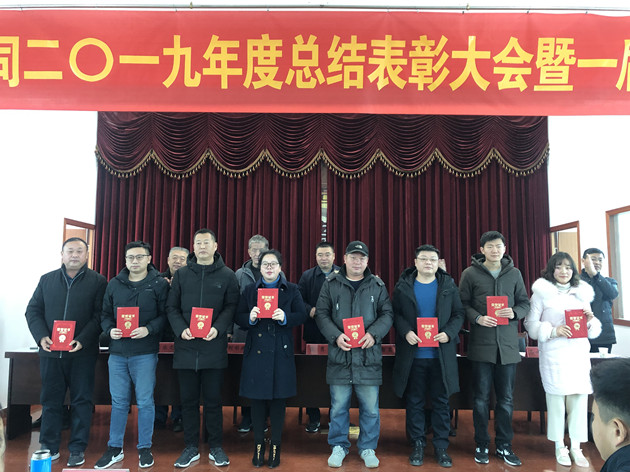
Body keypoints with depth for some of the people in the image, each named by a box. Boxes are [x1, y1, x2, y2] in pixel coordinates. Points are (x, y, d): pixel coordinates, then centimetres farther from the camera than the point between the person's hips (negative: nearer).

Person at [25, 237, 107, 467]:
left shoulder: (97, 281, -1)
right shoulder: (47, 280, 10)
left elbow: (99, 315, -7)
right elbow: (33, 311, 9)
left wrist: (83, 340, -18)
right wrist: (41, 336, -7)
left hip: (82, 353, -3)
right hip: (50, 351, 3)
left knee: (81, 400, 5)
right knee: (50, 400, 12)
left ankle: (77, 449, 18)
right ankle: (49, 447, 26)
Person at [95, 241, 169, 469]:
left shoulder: (159, 284, -2)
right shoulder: (114, 284, 10)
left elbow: (165, 314, -5)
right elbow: (105, 314, 13)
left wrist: (149, 329, -20)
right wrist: (110, 329, -5)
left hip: (145, 353, -3)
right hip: (117, 352, 4)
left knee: (145, 402, 5)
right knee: (118, 402, 12)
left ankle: (144, 448, 20)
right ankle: (114, 448, 27)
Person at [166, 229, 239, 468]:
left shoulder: (227, 275, 4)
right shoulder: (181, 274, 9)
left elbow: (231, 306, -1)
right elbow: (172, 307, 7)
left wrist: (218, 328, -17)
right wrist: (181, 329, -10)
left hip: (214, 346, -2)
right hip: (186, 346, 2)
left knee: (213, 399, 7)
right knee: (188, 399, 10)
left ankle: (216, 447, 23)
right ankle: (191, 447, 25)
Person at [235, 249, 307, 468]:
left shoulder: (291, 290, 6)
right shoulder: (250, 290, 10)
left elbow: (301, 315, 0)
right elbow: (238, 317, 5)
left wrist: (285, 317, -19)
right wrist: (250, 318, -16)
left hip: (281, 353, -1)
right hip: (256, 351, 1)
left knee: (278, 399, 5)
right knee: (257, 398, 7)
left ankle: (275, 446, 20)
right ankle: (258, 444, 22)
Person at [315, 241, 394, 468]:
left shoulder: (377, 286, 6)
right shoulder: (331, 284, 4)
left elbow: (387, 314, 5)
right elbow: (321, 314, 2)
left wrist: (374, 334, -13)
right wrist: (336, 335, -13)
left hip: (369, 356, 1)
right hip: (339, 355, 0)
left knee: (370, 407, 9)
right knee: (338, 406, 10)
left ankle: (367, 447, 29)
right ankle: (339, 446, 29)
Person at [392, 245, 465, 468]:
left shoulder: (448, 285, 4)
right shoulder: (403, 286, 1)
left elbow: (458, 313, 4)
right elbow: (395, 313, 1)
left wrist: (449, 333, -12)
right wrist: (405, 332, -15)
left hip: (441, 355, 1)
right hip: (412, 355, 0)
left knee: (441, 401, 10)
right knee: (414, 401, 9)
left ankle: (441, 447, 24)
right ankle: (417, 445, 24)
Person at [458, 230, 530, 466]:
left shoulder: (514, 274, 8)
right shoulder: (470, 274, 0)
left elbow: (524, 303, 11)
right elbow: (462, 304, 1)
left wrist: (514, 312, -9)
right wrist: (478, 318, -15)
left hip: (508, 345, 2)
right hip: (481, 344, -2)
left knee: (506, 398, 11)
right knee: (481, 398, 7)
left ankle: (504, 445, 27)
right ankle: (481, 444, 22)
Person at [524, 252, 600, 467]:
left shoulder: (582, 292, 14)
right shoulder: (542, 292, 1)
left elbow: (594, 331, 17)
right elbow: (531, 325, -4)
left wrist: (590, 320, -4)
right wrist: (553, 331, -18)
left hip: (579, 354, 4)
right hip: (553, 356, -4)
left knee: (579, 400, 5)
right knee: (556, 400, 0)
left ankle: (576, 447, 20)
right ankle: (560, 447, 17)